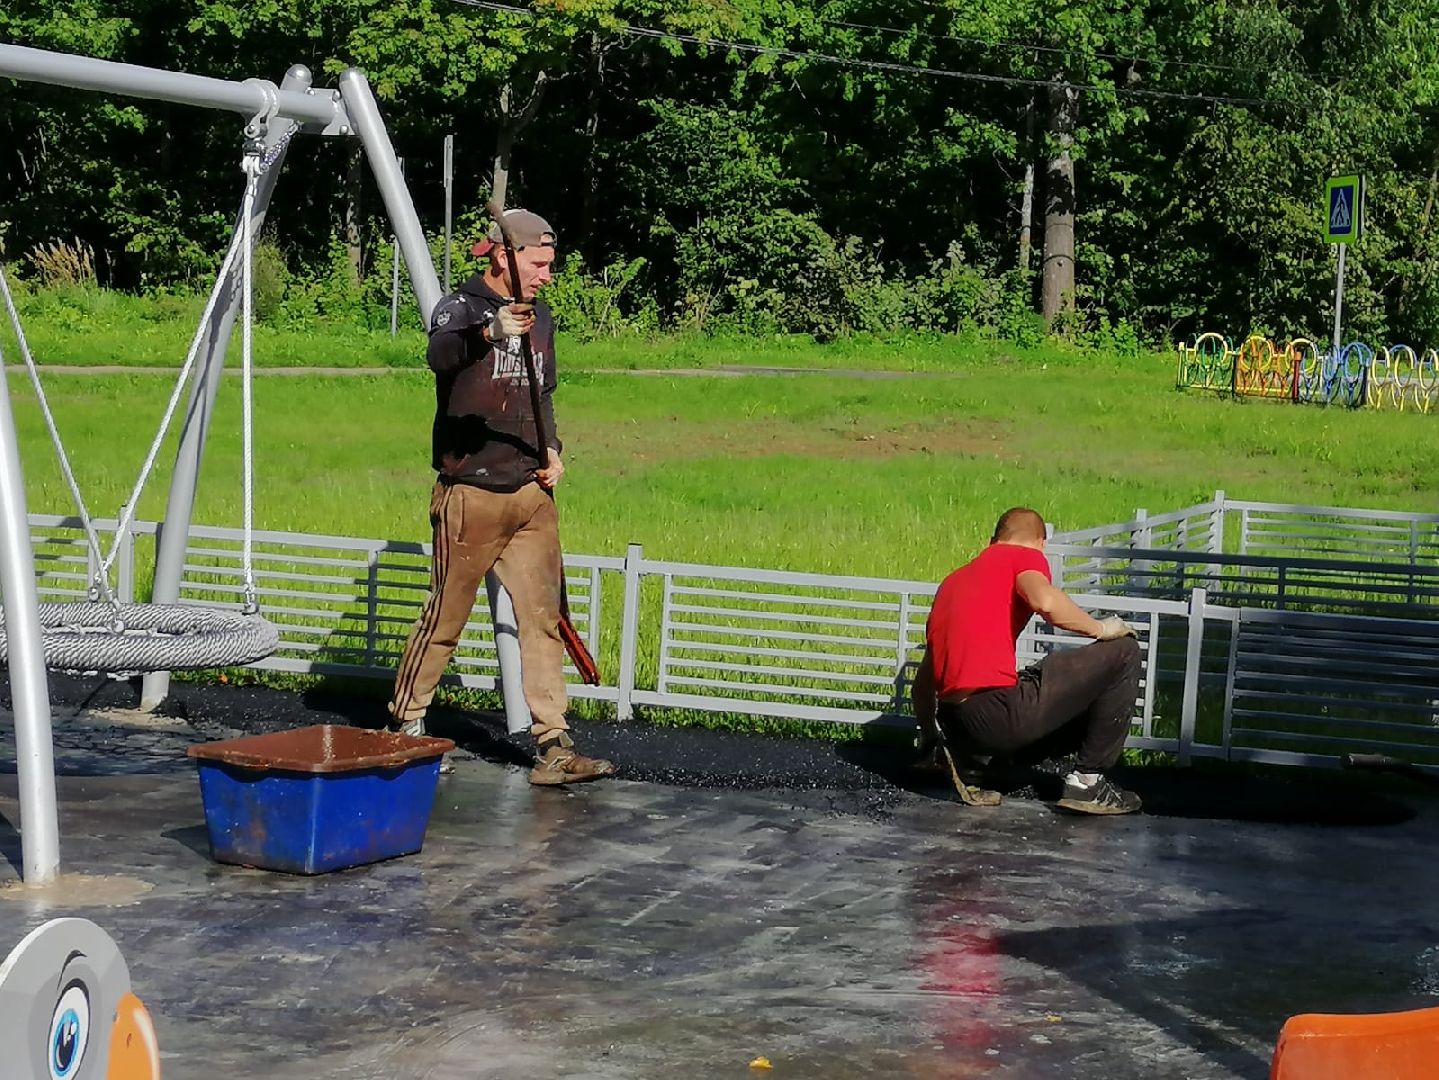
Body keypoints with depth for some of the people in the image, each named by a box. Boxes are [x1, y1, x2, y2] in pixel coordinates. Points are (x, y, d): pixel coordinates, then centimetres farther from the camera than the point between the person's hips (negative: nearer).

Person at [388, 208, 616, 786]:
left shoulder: (540, 318, 14)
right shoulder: (460, 306, -8)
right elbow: (439, 352, -33)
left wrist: (551, 449, 11)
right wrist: (489, 332, -53)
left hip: (531, 494, 6)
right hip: (470, 494, -6)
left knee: (543, 618, 0)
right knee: (444, 618, 3)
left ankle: (553, 748, -1)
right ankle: (404, 725, 20)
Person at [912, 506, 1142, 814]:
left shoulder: (954, 581, 28)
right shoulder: (1025, 556, 7)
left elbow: (925, 676, 30)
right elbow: (1045, 601, -18)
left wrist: (928, 738, 44)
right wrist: (1100, 628, 0)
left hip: (955, 726, 8)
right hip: (1001, 714, -8)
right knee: (1122, 652, 6)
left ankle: (968, 762, 12)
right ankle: (1087, 780, 5)